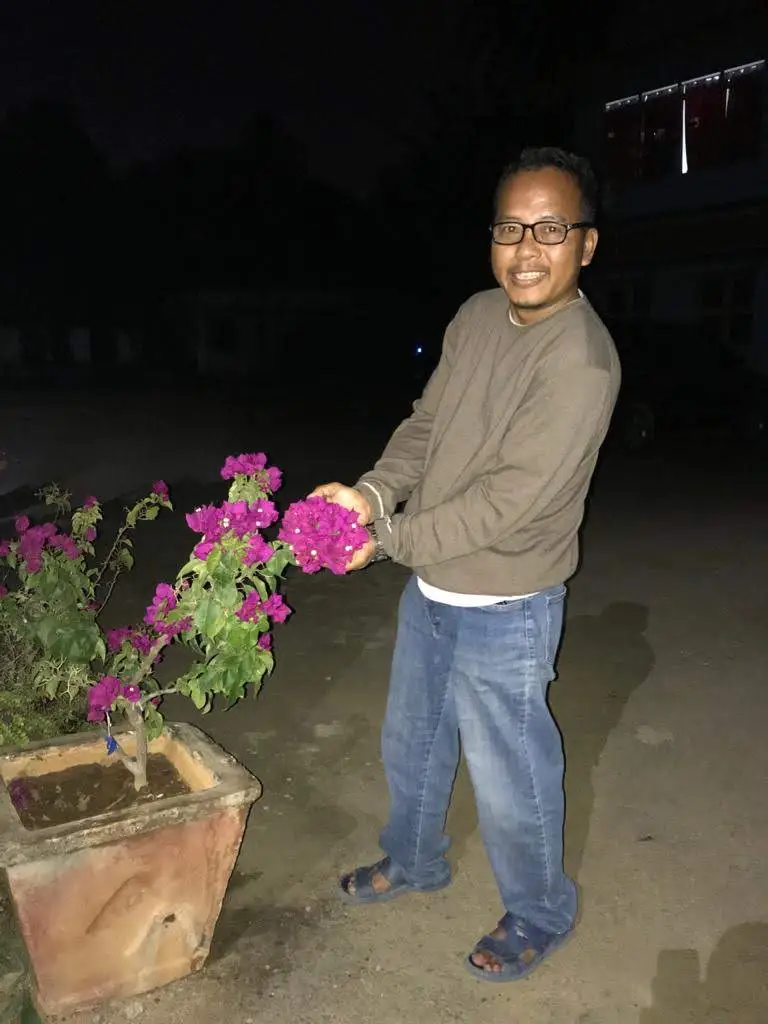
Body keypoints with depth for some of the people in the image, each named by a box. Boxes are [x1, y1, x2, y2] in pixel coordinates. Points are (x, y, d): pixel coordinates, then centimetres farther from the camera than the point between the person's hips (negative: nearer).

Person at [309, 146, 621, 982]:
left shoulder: (581, 362, -24)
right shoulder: (476, 317, 0)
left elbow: (509, 501, -26)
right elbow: (426, 425, 4)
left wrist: (388, 537, -19)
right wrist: (373, 492, -15)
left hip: (502, 613, -7)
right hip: (430, 591, 8)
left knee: (508, 777, 12)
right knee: (409, 743, 25)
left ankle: (538, 915, 41)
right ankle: (412, 862, 53)